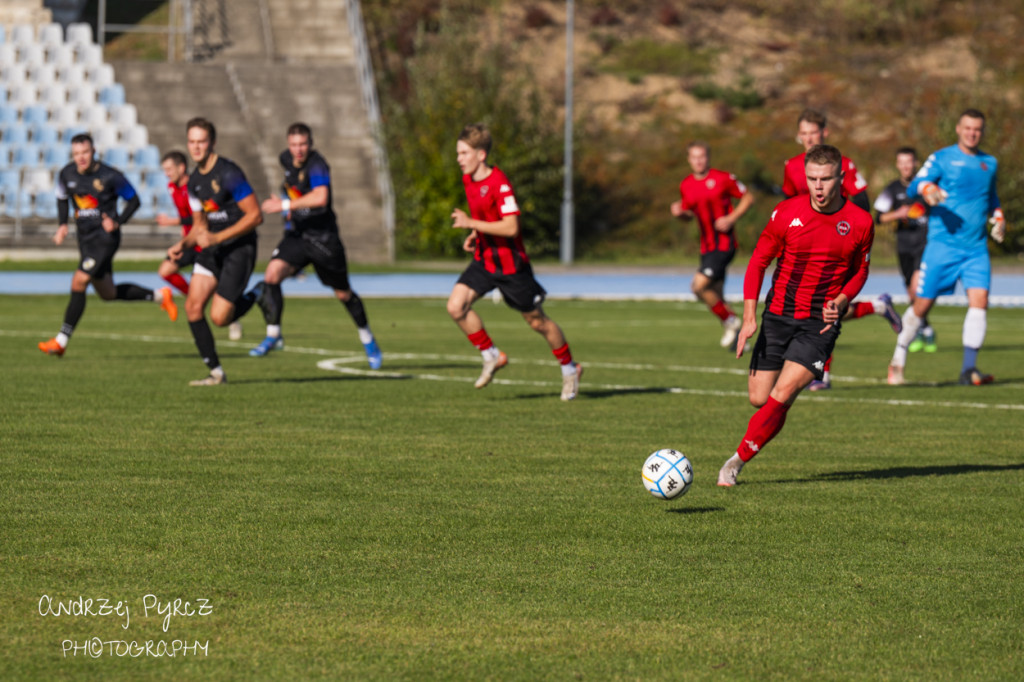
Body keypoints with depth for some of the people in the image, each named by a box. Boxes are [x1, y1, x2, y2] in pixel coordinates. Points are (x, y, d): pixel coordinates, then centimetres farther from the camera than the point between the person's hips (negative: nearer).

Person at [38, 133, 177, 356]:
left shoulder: (110, 176, -14)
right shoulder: (66, 174, 0)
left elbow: (134, 200, -2)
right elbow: (62, 198, 19)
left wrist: (117, 222, -16)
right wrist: (62, 225, 4)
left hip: (105, 236, -7)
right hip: (85, 237, 7)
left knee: (79, 281, -18)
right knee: (108, 293, 14)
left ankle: (61, 340, -12)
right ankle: (159, 296, 33)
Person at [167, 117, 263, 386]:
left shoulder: (228, 173, -17)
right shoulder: (194, 181, 9)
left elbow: (255, 216, -18)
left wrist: (218, 237, -21)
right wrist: (183, 245, 2)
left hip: (239, 247, -8)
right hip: (213, 248, 8)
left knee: (219, 317, -14)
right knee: (193, 306, -6)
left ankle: (250, 300, 19)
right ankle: (215, 372, 2)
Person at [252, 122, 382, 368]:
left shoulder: (316, 165, -22)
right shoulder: (287, 159, 2)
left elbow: (321, 198, -41)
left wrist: (285, 205, -35)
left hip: (323, 237, -5)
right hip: (297, 234, 5)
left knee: (343, 294, 8)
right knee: (272, 274, -19)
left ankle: (367, 338, 32)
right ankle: (273, 335, -10)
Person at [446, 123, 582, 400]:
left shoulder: (499, 183, -23)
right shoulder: (468, 179, 3)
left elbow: (511, 227, -30)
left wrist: (472, 224, -30)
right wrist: (475, 235, 6)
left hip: (510, 264, -7)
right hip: (484, 260, 7)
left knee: (536, 321, 7)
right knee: (456, 306, -13)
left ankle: (570, 369, 29)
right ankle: (492, 357, 5)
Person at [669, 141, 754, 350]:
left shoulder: (723, 178, -8)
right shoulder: (686, 185, 8)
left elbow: (748, 197, 0)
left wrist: (731, 218, -13)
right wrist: (679, 212, -3)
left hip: (724, 244, -7)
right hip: (707, 246, 7)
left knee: (699, 284, -20)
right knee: (715, 296, 8)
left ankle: (730, 321, -3)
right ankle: (737, 334, 21)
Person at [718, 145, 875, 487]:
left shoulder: (860, 223, -5)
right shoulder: (787, 213, -6)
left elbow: (860, 271, 12)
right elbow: (758, 261, 2)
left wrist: (840, 302, -8)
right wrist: (749, 317, -7)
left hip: (820, 323, -2)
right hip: (778, 315, 2)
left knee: (782, 394, -17)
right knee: (758, 398, 1)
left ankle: (737, 461, -7)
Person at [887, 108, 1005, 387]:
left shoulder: (990, 163, 15)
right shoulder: (942, 158, 1)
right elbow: (914, 187, -9)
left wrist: (998, 217, 14)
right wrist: (927, 189, -31)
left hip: (976, 248, 3)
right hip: (942, 245, -3)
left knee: (979, 299, -14)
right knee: (923, 304, -2)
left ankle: (969, 369, -10)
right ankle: (898, 358, 18)